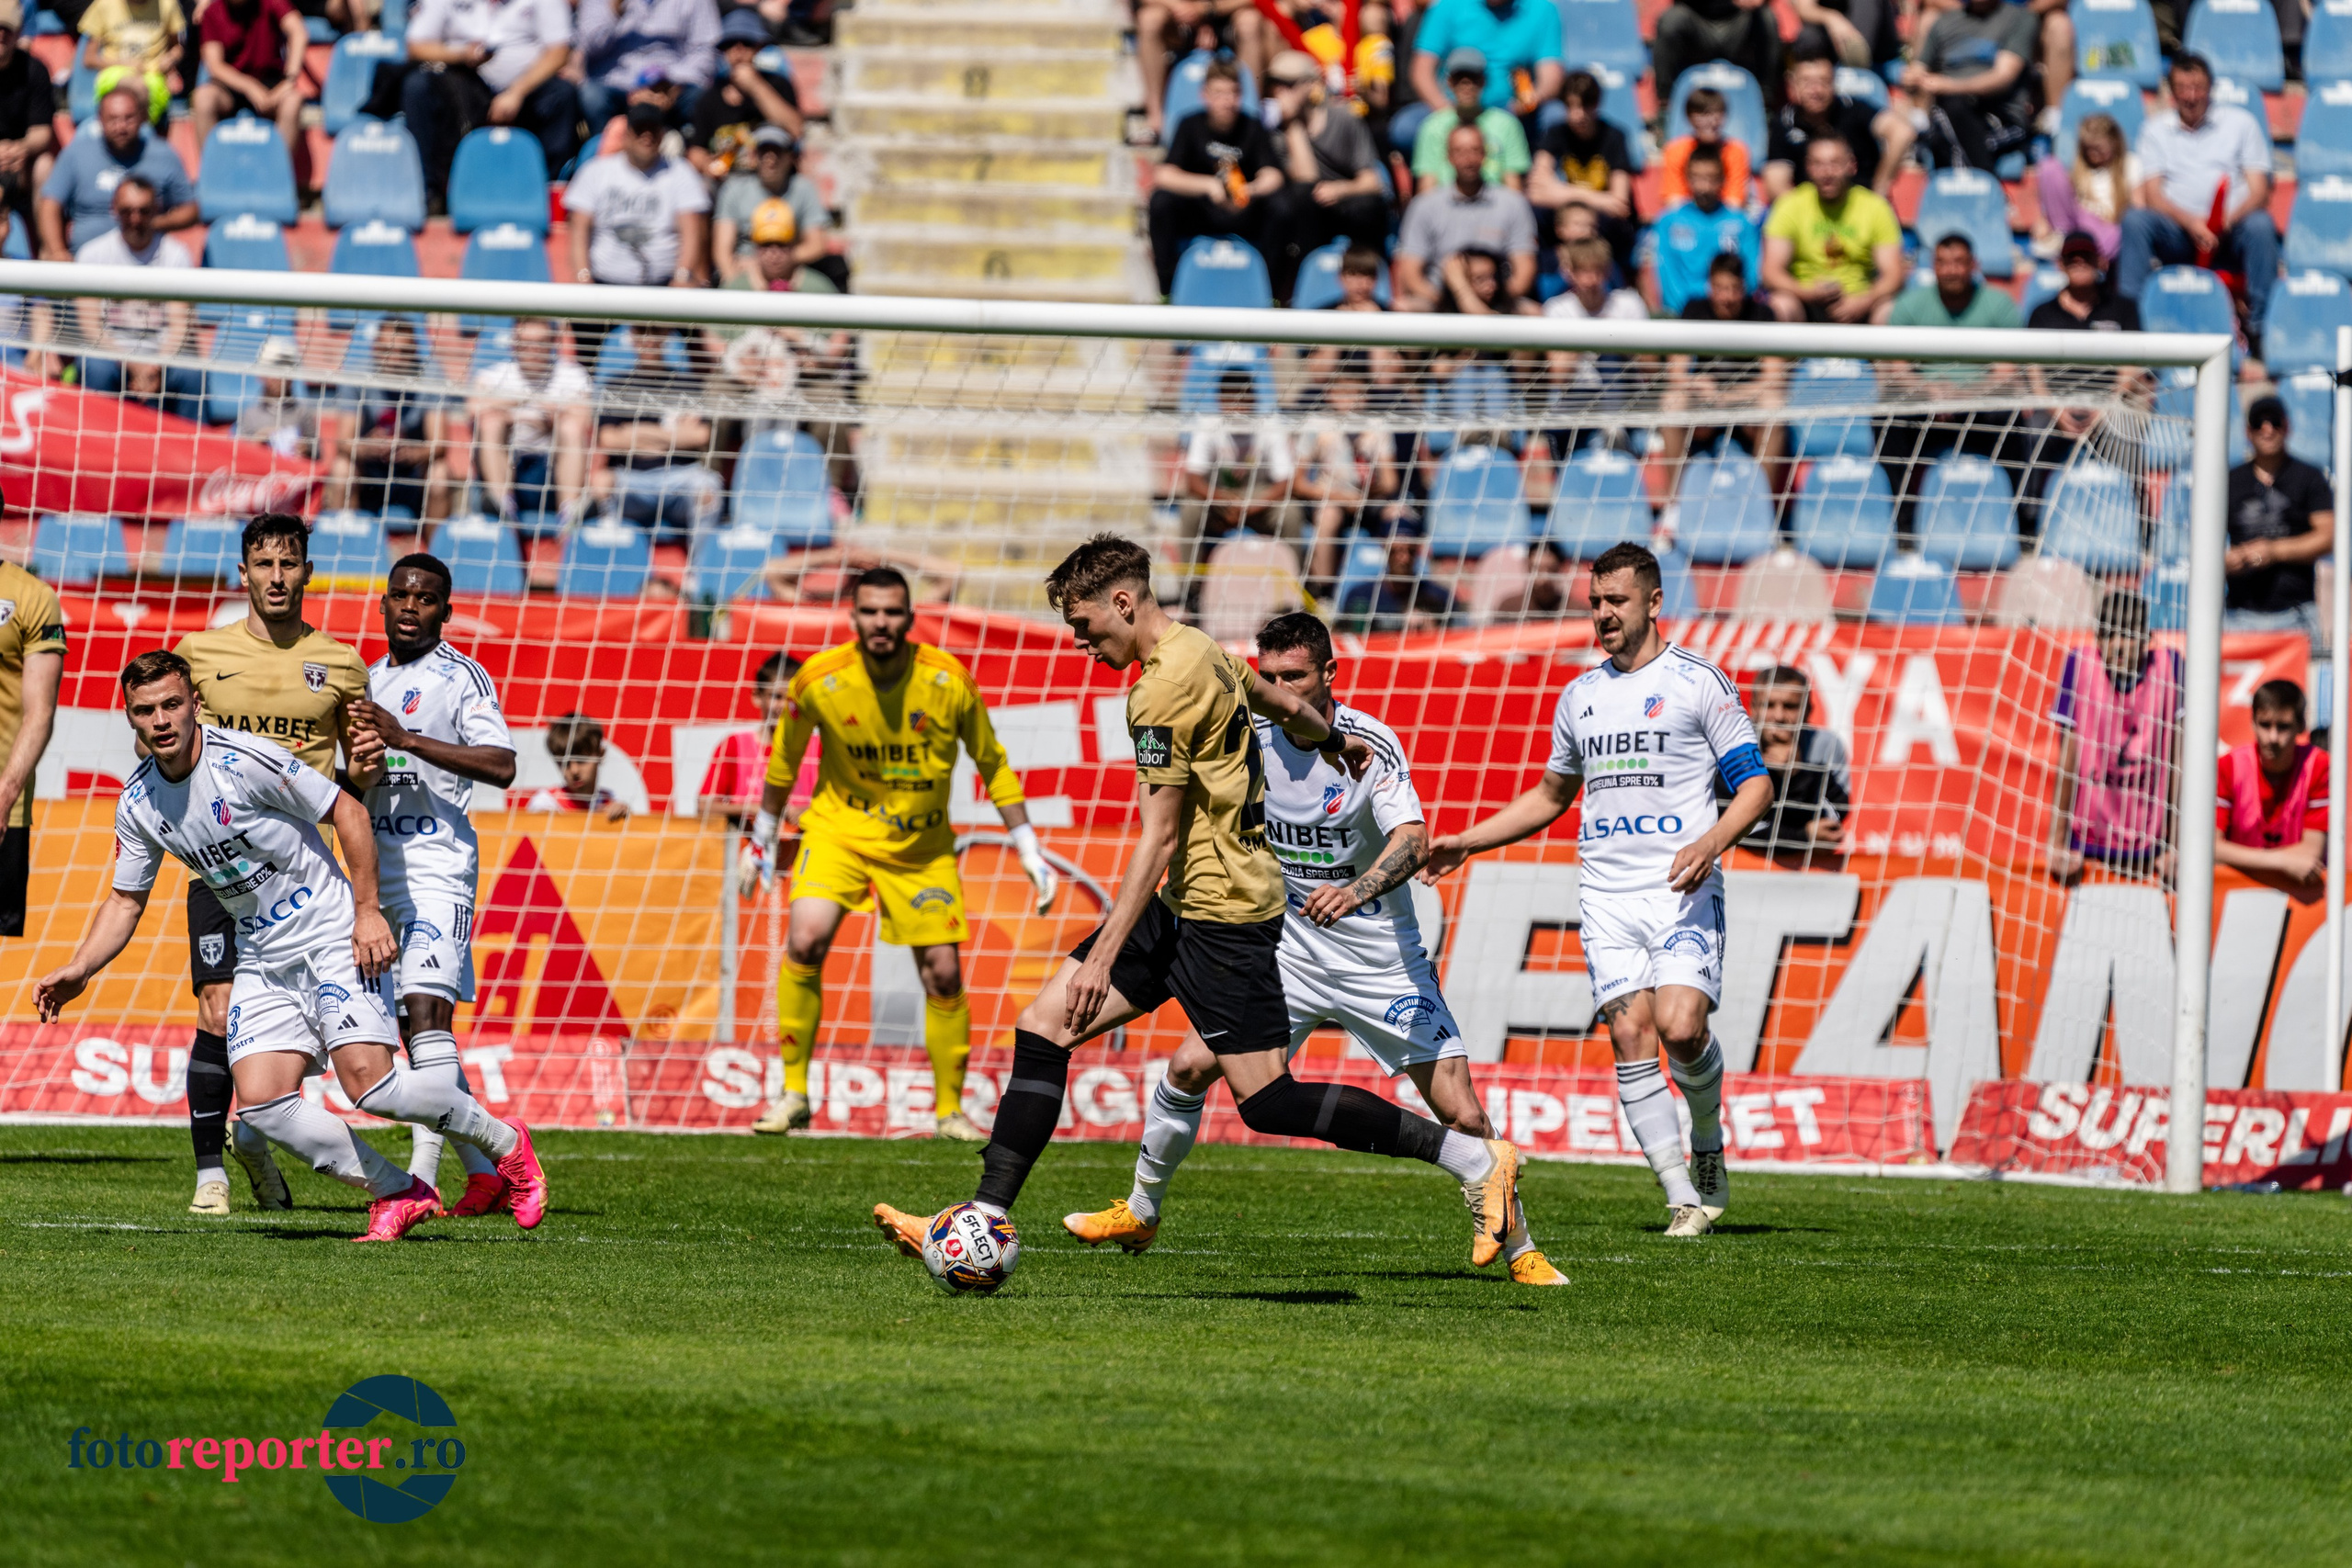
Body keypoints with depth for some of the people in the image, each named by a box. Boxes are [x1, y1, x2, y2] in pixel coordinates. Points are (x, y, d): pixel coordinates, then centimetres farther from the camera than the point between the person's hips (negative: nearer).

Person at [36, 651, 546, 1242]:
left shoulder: (244, 759, -18)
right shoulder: (138, 803, 1)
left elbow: (348, 811, -11)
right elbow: (126, 901, 12)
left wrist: (367, 911, -15)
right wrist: (78, 970, -3)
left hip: (332, 934, -6)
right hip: (262, 960, 6)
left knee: (368, 1082, -20)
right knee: (262, 1103, -12)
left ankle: (505, 1144, 3)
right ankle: (399, 1194, 0)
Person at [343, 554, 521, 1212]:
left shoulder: (460, 677, -5)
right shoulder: (370, 681, 19)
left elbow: (502, 765, -18)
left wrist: (406, 739, -22)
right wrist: (360, 770, 4)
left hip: (437, 865, -8)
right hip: (380, 869, 8)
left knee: (427, 1011, -20)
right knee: (413, 1032, 8)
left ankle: (422, 1177, -27)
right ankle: (485, 1173, 17)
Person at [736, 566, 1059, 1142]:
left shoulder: (948, 680, -15)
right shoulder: (820, 679, -15)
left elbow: (992, 763, -1)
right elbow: (784, 759, 4)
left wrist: (1029, 851, -2)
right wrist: (762, 841, 11)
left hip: (922, 847, 1)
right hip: (839, 830, -1)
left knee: (943, 972, -3)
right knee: (805, 941, -22)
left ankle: (950, 1110, 16)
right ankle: (793, 1094, -11)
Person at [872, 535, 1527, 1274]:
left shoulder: (1166, 688, -18)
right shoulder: (1203, 653, 10)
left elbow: (1159, 836, -19)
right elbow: (1283, 704, 30)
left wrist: (1104, 956, -20)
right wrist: (1336, 742, 53)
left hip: (1220, 910, -10)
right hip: (1189, 905, 10)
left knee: (1268, 1100, -11)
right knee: (1041, 1027, 4)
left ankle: (1476, 1159, -5)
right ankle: (985, 1221, 3)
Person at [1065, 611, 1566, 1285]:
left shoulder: (1369, 744, -18)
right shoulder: (1254, 742, -3)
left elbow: (1413, 840, -32)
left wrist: (1357, 890, -49)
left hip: (1381, 958, -4)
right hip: (1288, 947, 4)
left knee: (1460, 1113, -9)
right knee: (1190, 1066, -6)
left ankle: (1519, 1250, 8)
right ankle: (1140, 1211, 14)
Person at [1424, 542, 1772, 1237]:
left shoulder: (1698, 682, 0)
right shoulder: (1580, 695, 16)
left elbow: (1756, 785, -2)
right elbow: (1551, 795, 30)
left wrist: (1710, 844, -20)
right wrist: (1466, 842, 22)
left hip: (1681, 889, -5)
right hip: (1607, 894, 5)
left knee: (1680, 1027, -20)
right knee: (1630, 1036, -8)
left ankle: (1708, 1146, 8)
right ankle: (1684, 1199, -6)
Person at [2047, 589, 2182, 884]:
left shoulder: (2168, 665, -5)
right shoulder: (2081, 663, -6)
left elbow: (2177, 760, -2)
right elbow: (2068, 758, -5)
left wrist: (2174, 846, -3)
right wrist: (2057, 842, -6)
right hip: (2086, 844, 0)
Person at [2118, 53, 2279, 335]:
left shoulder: (2241, 123, 12)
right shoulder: (2156, 130, 15)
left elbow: (2259, 191, 4)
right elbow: (2153, 196, 3)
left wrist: (2230, 218, -18)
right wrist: (2190, 222, -18)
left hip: (2231, 230, -1)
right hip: (2177, 232, 1)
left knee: (2259, 225, -33)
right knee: (2135, 220, -28)